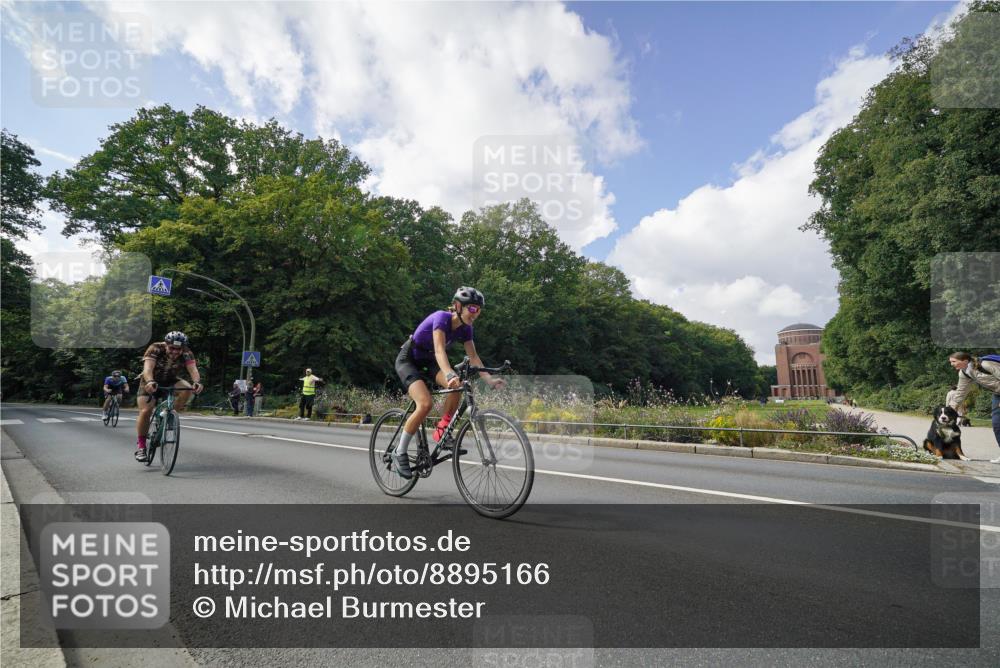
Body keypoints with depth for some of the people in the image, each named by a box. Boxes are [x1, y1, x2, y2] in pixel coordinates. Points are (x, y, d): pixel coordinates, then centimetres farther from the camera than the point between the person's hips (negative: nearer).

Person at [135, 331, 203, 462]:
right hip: (151, 383, -2)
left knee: (187, 388, -28)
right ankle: (140, 445, -2)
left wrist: (197, 382, -55)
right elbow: (148, 368, -39)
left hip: (170, 382, 2)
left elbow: (193, 369, -33)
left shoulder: (186, 353, -20)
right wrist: (150, 382, -60)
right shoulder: (155, 349, -26)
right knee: (145, 411, -20)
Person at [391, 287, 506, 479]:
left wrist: (490, 380, -21)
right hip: (408, 360, -6)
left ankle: (442, 431, -6)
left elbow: (473, 357, -8)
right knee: (425, 404, -27)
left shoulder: (465, 328, -7)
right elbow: (440, 350, -41)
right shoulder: (441, 318, -28)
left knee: (458, 385, -23)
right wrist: (449, 375, -57)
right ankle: (400, 452, -11)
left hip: (428, 362, 6)